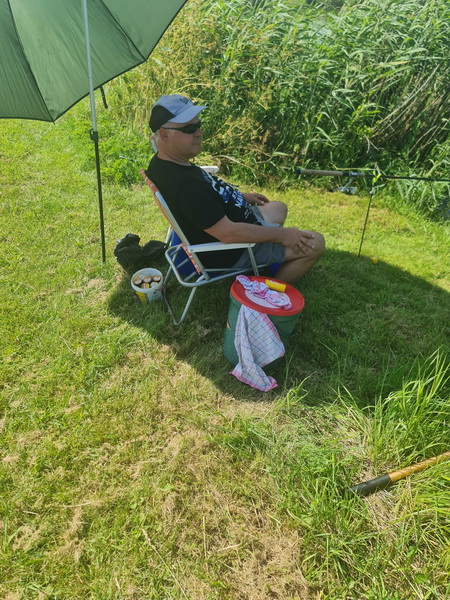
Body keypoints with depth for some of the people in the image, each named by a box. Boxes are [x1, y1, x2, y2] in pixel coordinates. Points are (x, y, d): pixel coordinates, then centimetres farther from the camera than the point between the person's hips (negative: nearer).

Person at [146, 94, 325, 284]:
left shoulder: (169, 162, -3)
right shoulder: (182, 184, -35)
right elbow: (228, 233, -35)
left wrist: (241, 196, 18)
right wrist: (281, 234, -23)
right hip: (233, 250, -10)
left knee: (279, 208, 29)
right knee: (315, 243, -7)